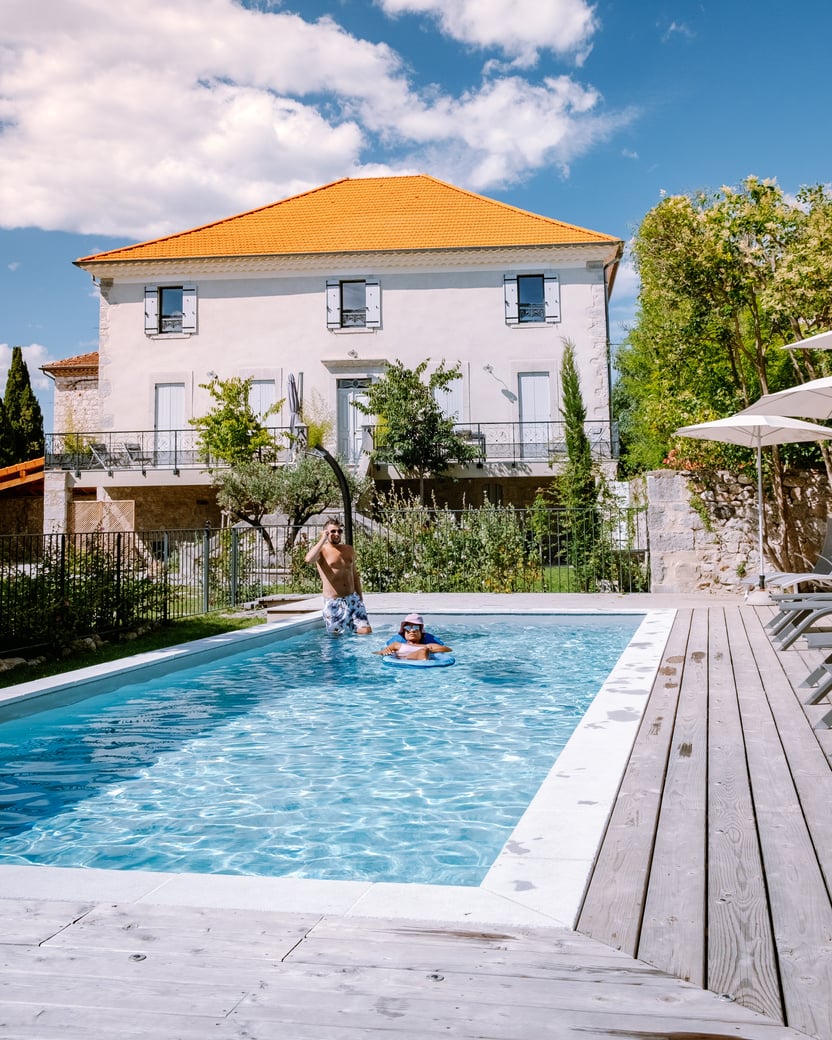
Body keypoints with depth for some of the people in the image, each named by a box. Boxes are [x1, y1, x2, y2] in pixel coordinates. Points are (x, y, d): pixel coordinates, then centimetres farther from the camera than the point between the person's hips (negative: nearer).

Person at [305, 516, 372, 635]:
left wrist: (360, 597, 18)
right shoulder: (321, 550, -3)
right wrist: (323, 539, -19)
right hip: (333, 603, -4)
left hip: (352, 599, 4)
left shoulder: (349, 550, 14)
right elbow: (309, 559, -28)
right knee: (335, 635, 0)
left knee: (366, 632, -7)